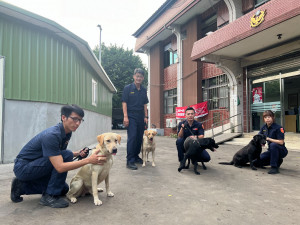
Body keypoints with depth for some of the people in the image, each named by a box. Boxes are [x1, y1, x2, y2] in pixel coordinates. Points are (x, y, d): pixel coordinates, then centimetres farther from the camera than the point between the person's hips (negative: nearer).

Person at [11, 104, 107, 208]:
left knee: (64, 189, 10)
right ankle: (50, 196, -13)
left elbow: (58, 155, 13)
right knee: (66, 155, -25)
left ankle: (23, 186, 15)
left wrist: (77, 154, -5)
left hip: (34, 166, 9)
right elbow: (60, 167, -35)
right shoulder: (52, 135, -30)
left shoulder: (67, 133, -1)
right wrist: (88, 160, -36)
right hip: (22, 167, -9)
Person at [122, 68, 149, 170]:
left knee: (139, 138, 9)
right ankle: (130, 161, -7)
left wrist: (145, 116, 9)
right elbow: (124, 103, -5)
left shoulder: (144, 90, 14)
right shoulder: (128, 88, 0)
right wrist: (125, 116, -12)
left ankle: (136, 157, 25)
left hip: (141, 117, 5)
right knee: (132, 138, -11)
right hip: (131, 117, -5)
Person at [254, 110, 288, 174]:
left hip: (281, 151, -6)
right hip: (271, 151, 6)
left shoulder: (278, 128, -18)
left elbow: (281, 142, -23)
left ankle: (274, 167, -27)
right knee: (255, 162, -4)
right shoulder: (264, 127, 1)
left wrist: (268, 139, -24)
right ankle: (277, 161, 13)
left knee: (273, 145, -39)